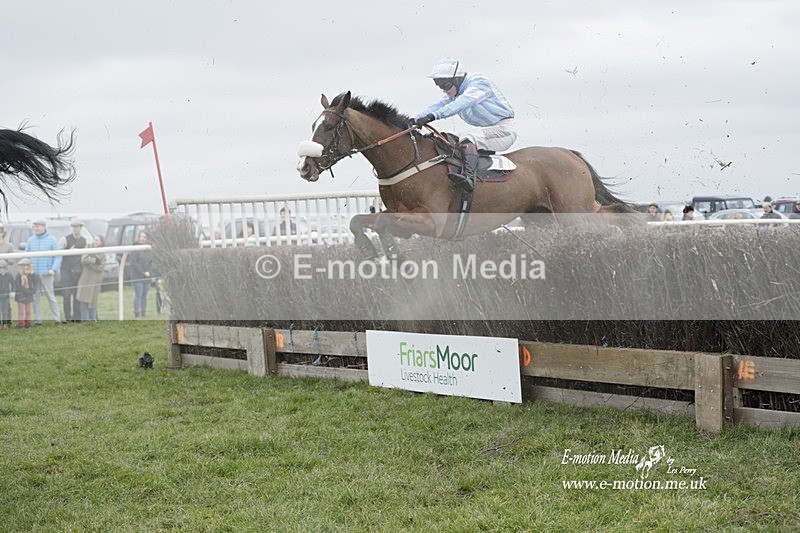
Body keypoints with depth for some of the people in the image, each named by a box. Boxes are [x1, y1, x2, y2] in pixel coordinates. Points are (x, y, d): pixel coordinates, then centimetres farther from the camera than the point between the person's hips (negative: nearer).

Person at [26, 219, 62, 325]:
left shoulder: (51, 240, -1)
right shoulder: (31, 240, 9)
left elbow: (58, 256, -3)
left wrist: (54, 269, -13)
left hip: (46, 273, -3)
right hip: (33, 273, 3)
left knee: (50, 296, -2)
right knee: (35, 297, 3)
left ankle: (57, 318, 4)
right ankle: (37, 319, 7)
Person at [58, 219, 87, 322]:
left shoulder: (84, 240, 12)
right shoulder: (65, 239, -2)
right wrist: (69, 251, -16)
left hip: (78, 271, 3)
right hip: (67, 270, -3)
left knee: (77, 295, 4)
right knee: (67, 295, -6)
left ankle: (76, 317, 9)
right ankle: (67, 317, 1)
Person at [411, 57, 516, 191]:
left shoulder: (478, 82, -17)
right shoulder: (453, 93, 10)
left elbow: (462, 103, -32)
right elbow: (438, 105, -4)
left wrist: (432, 116, -43)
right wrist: (417, 119, -22)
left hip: (505, 129, -9)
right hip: (486, 130, 10)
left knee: (467, 137, -30)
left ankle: (469, 177, -48)